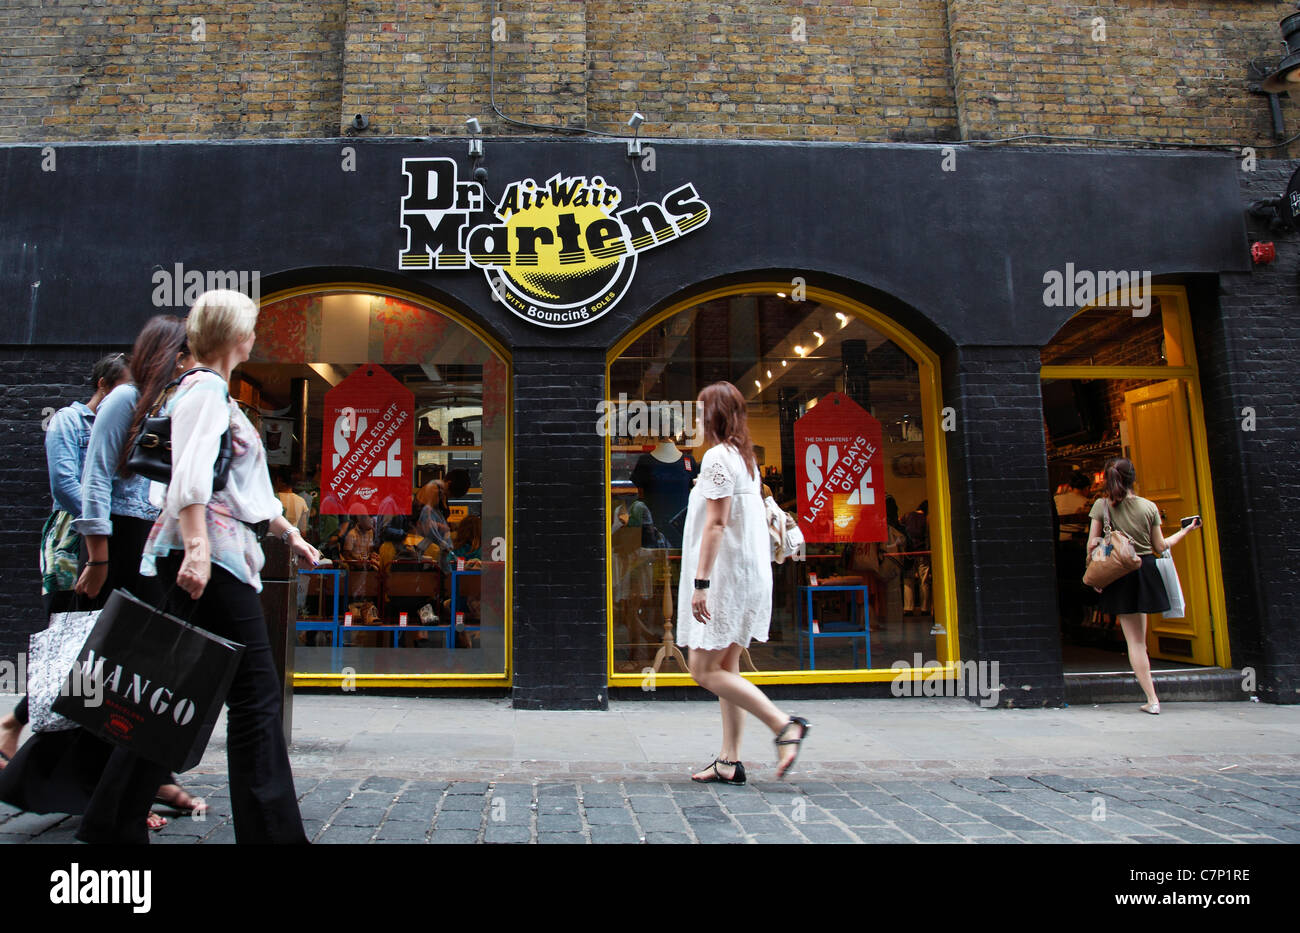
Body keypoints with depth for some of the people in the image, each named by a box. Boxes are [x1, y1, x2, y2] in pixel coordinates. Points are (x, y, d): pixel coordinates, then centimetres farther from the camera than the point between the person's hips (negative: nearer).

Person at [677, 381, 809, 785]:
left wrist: (700, 582, -22)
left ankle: (783, 724, -10)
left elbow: (716, 524, -20)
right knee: (725, 668, 11)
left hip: (726, 575, -10)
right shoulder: (745, 457, 16)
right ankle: (730, 762, 13)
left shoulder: (718, 456, -13)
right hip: (748, 573, 10)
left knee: (704, 669, -6)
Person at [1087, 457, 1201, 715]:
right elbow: (1160, 546, 6)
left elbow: (1091, 545, -6)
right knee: (1140, 638, 18)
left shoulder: (1102, 505, -5)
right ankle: (1151, 698, 22)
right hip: (1146, 571, 2)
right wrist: (1186, 530, 21)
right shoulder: (1149, 506, 1)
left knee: (1134, 640, 3)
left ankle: (1152, 699, 1)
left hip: (1119, 574, -2)